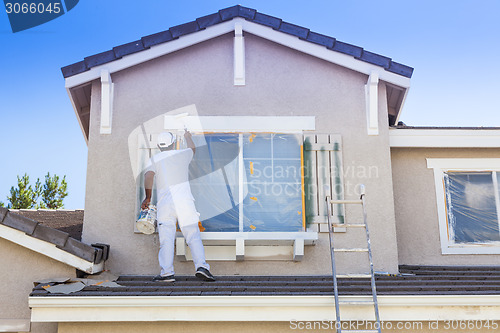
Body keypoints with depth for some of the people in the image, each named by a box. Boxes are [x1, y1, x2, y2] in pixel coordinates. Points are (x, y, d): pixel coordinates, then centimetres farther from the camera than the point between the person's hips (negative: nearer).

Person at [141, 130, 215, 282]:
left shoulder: (154, 159, 8)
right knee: (193, 235, 0)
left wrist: (148, 197, -3)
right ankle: (201, 266, -13)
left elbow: (148, 175, -10)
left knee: (166, 239, 0)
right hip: (185, 200, 1)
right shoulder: (182, 154, 14)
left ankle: (167, 272, -6)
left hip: (165, 203, -1)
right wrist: (188, 136, 58)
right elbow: (192, 148, 38)